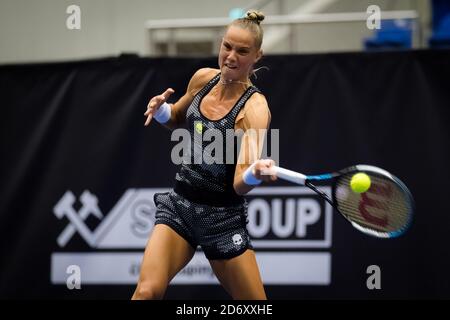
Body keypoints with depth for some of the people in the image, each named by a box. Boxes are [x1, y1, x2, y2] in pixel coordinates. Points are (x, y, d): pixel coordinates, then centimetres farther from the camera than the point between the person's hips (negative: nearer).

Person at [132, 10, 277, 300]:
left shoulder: (255, 108, -17)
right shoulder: (203, 78, -1)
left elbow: (239, 185, -27)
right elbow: (177, 119, 21)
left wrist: (256, 173, -50)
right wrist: (161, 110, -2)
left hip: (222, 218, -3)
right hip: (179, 204, 4)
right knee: (148, 291, -17)